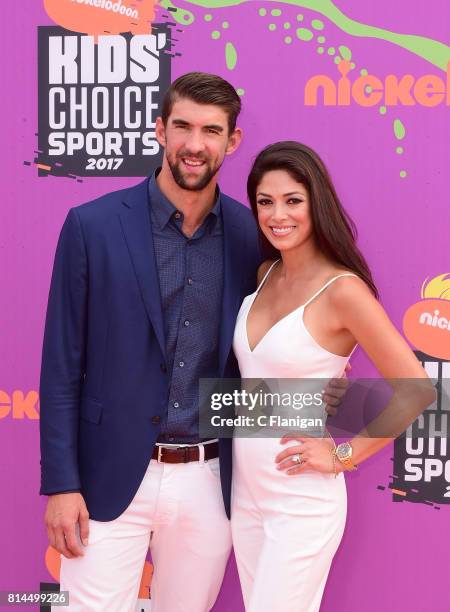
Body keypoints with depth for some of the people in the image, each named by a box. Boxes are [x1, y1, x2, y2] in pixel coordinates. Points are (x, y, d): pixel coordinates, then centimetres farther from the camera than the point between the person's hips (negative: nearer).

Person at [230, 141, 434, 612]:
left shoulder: (342, 290, -18)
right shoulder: (266, 274, 4)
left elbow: (415, 389, -17)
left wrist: (344, 455, -12)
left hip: (301, 499, -7)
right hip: (245, 488, 7)